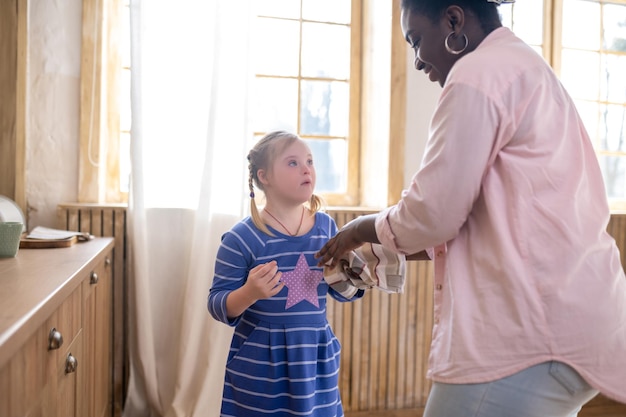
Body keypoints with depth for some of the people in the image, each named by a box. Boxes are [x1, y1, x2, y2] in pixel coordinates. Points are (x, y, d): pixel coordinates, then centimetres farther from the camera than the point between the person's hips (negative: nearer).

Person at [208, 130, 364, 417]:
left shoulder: (326, 226, 1)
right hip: (260, 361, -4)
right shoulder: (242, 237, -13)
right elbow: (217, 304, -11)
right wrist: (249, 293, -30)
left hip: (316, 357, 4)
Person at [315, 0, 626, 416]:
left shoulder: (481, 71, -10)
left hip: (531, 332, -10)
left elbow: (432, 213, -14)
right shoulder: (526, 68, 21)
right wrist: (396, 250, 18)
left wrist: (363, 229, 5)